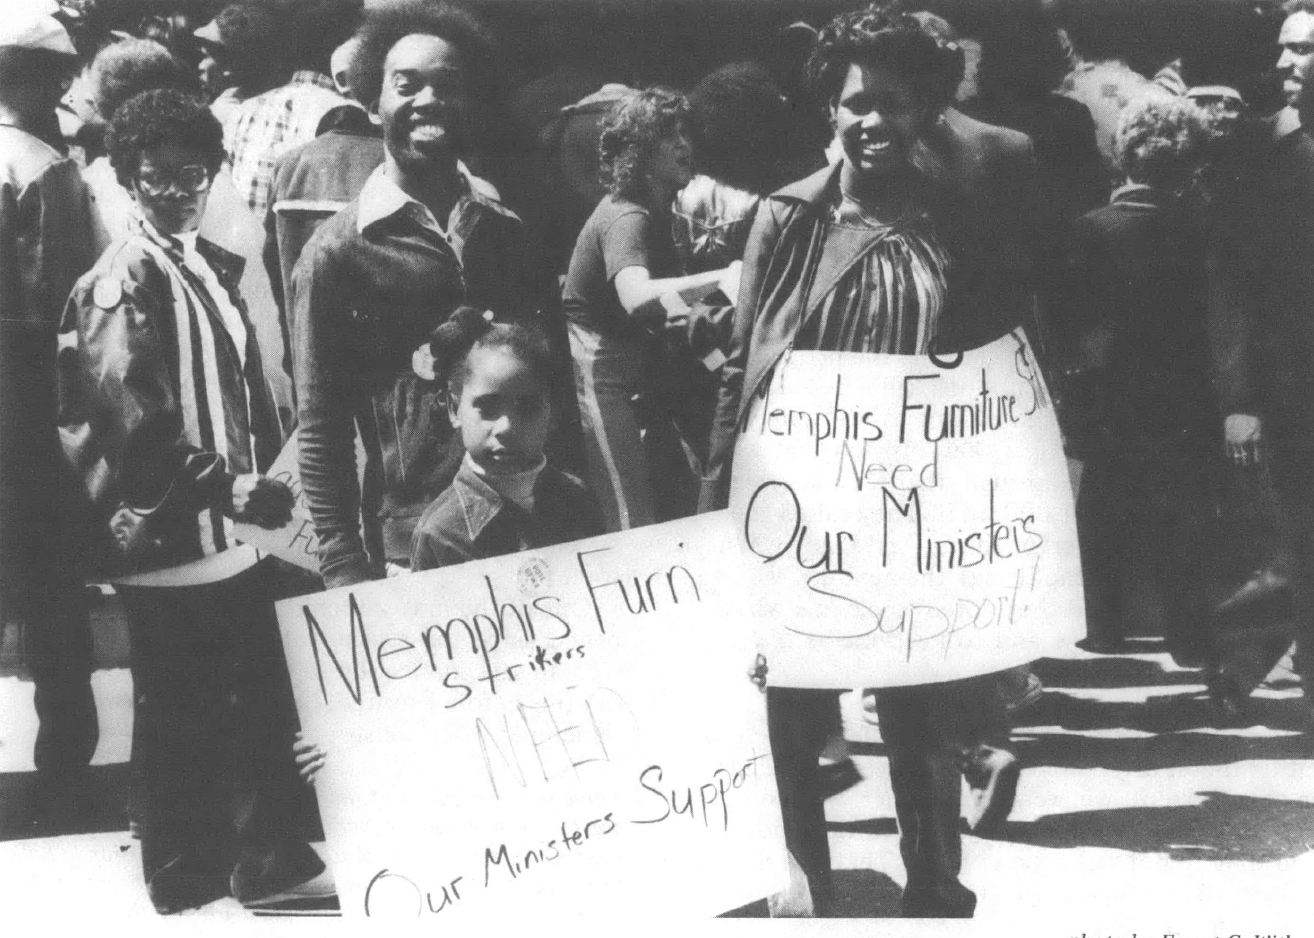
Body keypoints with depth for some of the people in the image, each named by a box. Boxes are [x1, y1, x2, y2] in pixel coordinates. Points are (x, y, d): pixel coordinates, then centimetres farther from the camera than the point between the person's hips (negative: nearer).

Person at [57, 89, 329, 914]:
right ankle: (186, 876, 21)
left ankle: (270, 857, 27)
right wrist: (230, 486, -19)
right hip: (167, 533, -8)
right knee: (181, 714, 5)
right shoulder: (120, 285, -13)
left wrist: (266, 478, 10)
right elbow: (134, 426, -19)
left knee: (263, 701, 13)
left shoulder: (216, 267, 11)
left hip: (233, 527, 8)